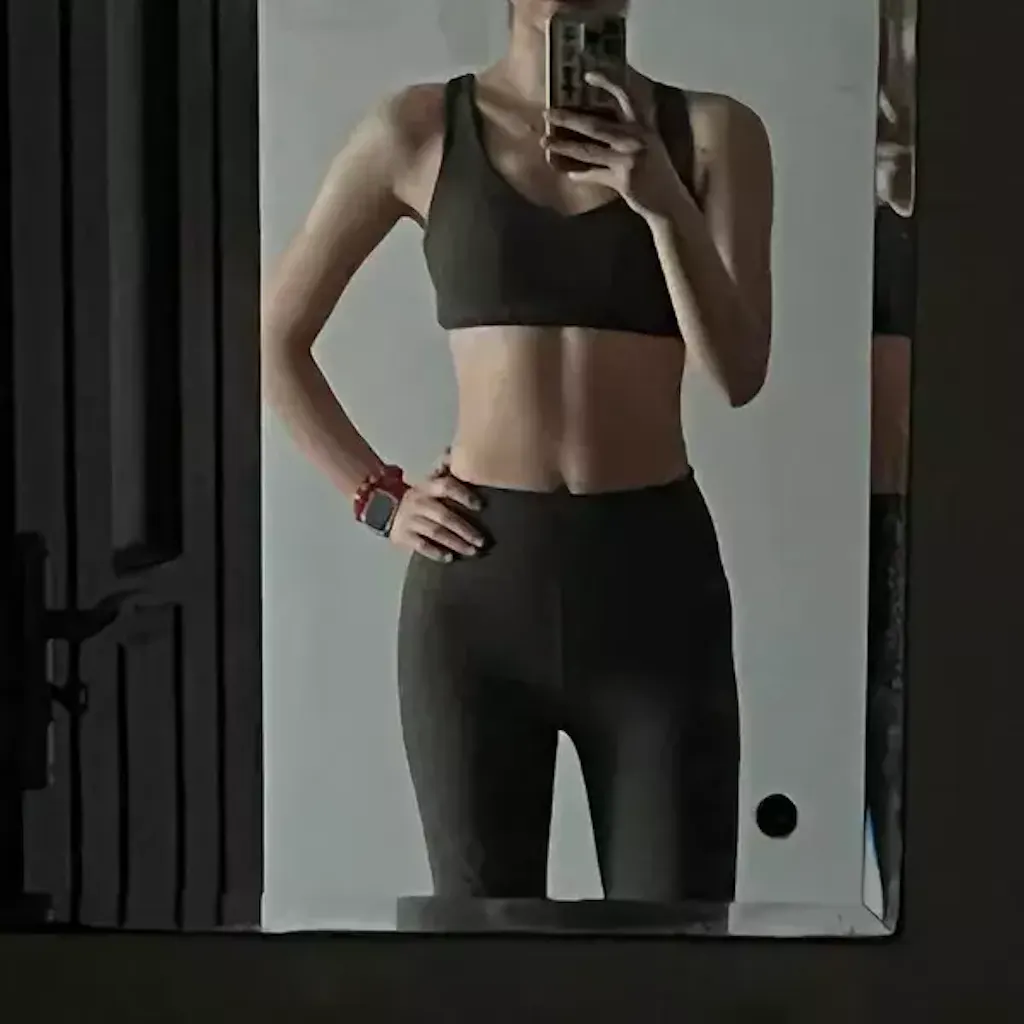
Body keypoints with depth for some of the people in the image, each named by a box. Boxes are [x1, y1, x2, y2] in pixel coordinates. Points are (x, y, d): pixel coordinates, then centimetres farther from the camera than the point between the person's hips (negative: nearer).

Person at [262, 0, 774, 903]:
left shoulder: (711, 131, 3)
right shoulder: (419, 129, 3)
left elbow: (739, 375, -4)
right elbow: (277, 337, 10)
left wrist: (665, 203, -17)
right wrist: (378, 498, 3)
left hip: (654, 574, 0)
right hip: (477, 578, 0)